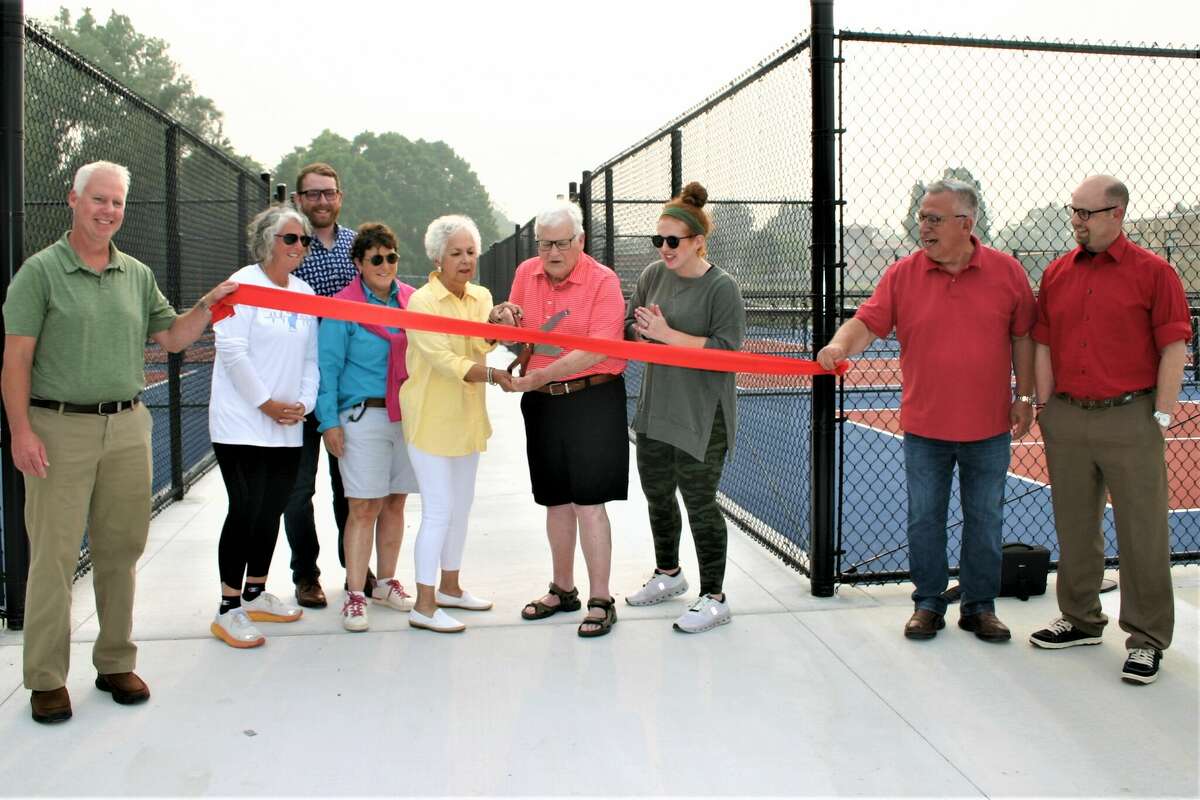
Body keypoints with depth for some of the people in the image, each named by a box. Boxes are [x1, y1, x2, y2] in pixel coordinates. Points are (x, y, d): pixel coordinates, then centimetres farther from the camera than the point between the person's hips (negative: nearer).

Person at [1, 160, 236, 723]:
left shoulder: (137, 274, 12)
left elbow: (172, 338, 18)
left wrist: (207, 306, 1)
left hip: (127, 428, 5)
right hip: (59, 429, -4)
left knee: (120, 549, 9)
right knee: (54, 555, -1)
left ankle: (116, 662, 22)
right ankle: (46, 678, 11)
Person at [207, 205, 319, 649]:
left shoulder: (305, 292, 14)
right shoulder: (245, 284, -7)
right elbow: (232, 350, -14)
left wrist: (303, 403, 0)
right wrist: (265, 403, -13)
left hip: (287, 428, 7)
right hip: (242, 424, -7)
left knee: (272, 511, 11)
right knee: (245, 510, -8)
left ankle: (256, 594, 25)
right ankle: (228, 609, 1)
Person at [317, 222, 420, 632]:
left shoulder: (411, 299, 8)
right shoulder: (342, 307, -6)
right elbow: (327, 367, -5)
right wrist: (329, 422, -10)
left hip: (407, 414, 5)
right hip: (364, 416, -5)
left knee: (395, 503, 12)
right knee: (364, 507, -5)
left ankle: (386, 582, 26)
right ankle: (354, 595, 4)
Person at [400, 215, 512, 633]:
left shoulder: (481, 297, 7)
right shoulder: (422, 301, -14)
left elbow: (482, 346, -8)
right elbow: (442, 359, -24)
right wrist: (491, 374, -35)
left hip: (467, 418, 8)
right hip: (432, 420, -7)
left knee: (461, 506, 17)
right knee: (439, 511, -5)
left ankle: (449, 587, 32)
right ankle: (423, 606, 5)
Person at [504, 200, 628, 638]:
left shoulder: (603, 281, -12)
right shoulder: (526, 273, 6)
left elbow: (597, 350, -21)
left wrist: (537, 377, -23)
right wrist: (502, 319, -9)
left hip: (592, 400, -6)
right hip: (541, 404, 6)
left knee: (588, 500, -5)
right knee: (556, 501, 15)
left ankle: (600, 601, 6)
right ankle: (563, 590, 30)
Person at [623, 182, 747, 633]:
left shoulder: (721, 287, -13)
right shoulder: (653, 275, 5)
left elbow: (726, 350, -19)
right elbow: (630, 327, 13)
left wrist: (668, 334, -21)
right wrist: (646, 331, -9)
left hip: (702, 417, -7)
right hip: (655, 409, 7)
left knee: (699, 502, 0)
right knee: (657, 492, 18)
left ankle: (714, 598, 15)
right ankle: (669, 574, 41)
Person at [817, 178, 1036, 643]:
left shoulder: (1006, 271, -2)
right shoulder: (902, 274, -4)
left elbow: (1023, 337, 4)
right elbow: (867, 322, -9)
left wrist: (1024, 397, 3)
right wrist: (841, 344, -30)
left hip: (988, 429, 0)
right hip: (924, 428, 0)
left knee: (985, 521, 11)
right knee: (924, 519, 9)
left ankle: (980, 606, 26)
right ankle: (928, 603, 24)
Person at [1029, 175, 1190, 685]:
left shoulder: (1153, 272, -3)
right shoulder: (1056, 274, 9)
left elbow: (1174, 348, -4)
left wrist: (1162, 416, -8)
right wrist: (1045, 409, 7)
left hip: (1130, 418, -4)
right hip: (1067, 418, 4)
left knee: (1142, 533, 1)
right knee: (1074, 527, 13)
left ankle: (1147, 638, 13)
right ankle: (1080, 620, 29)